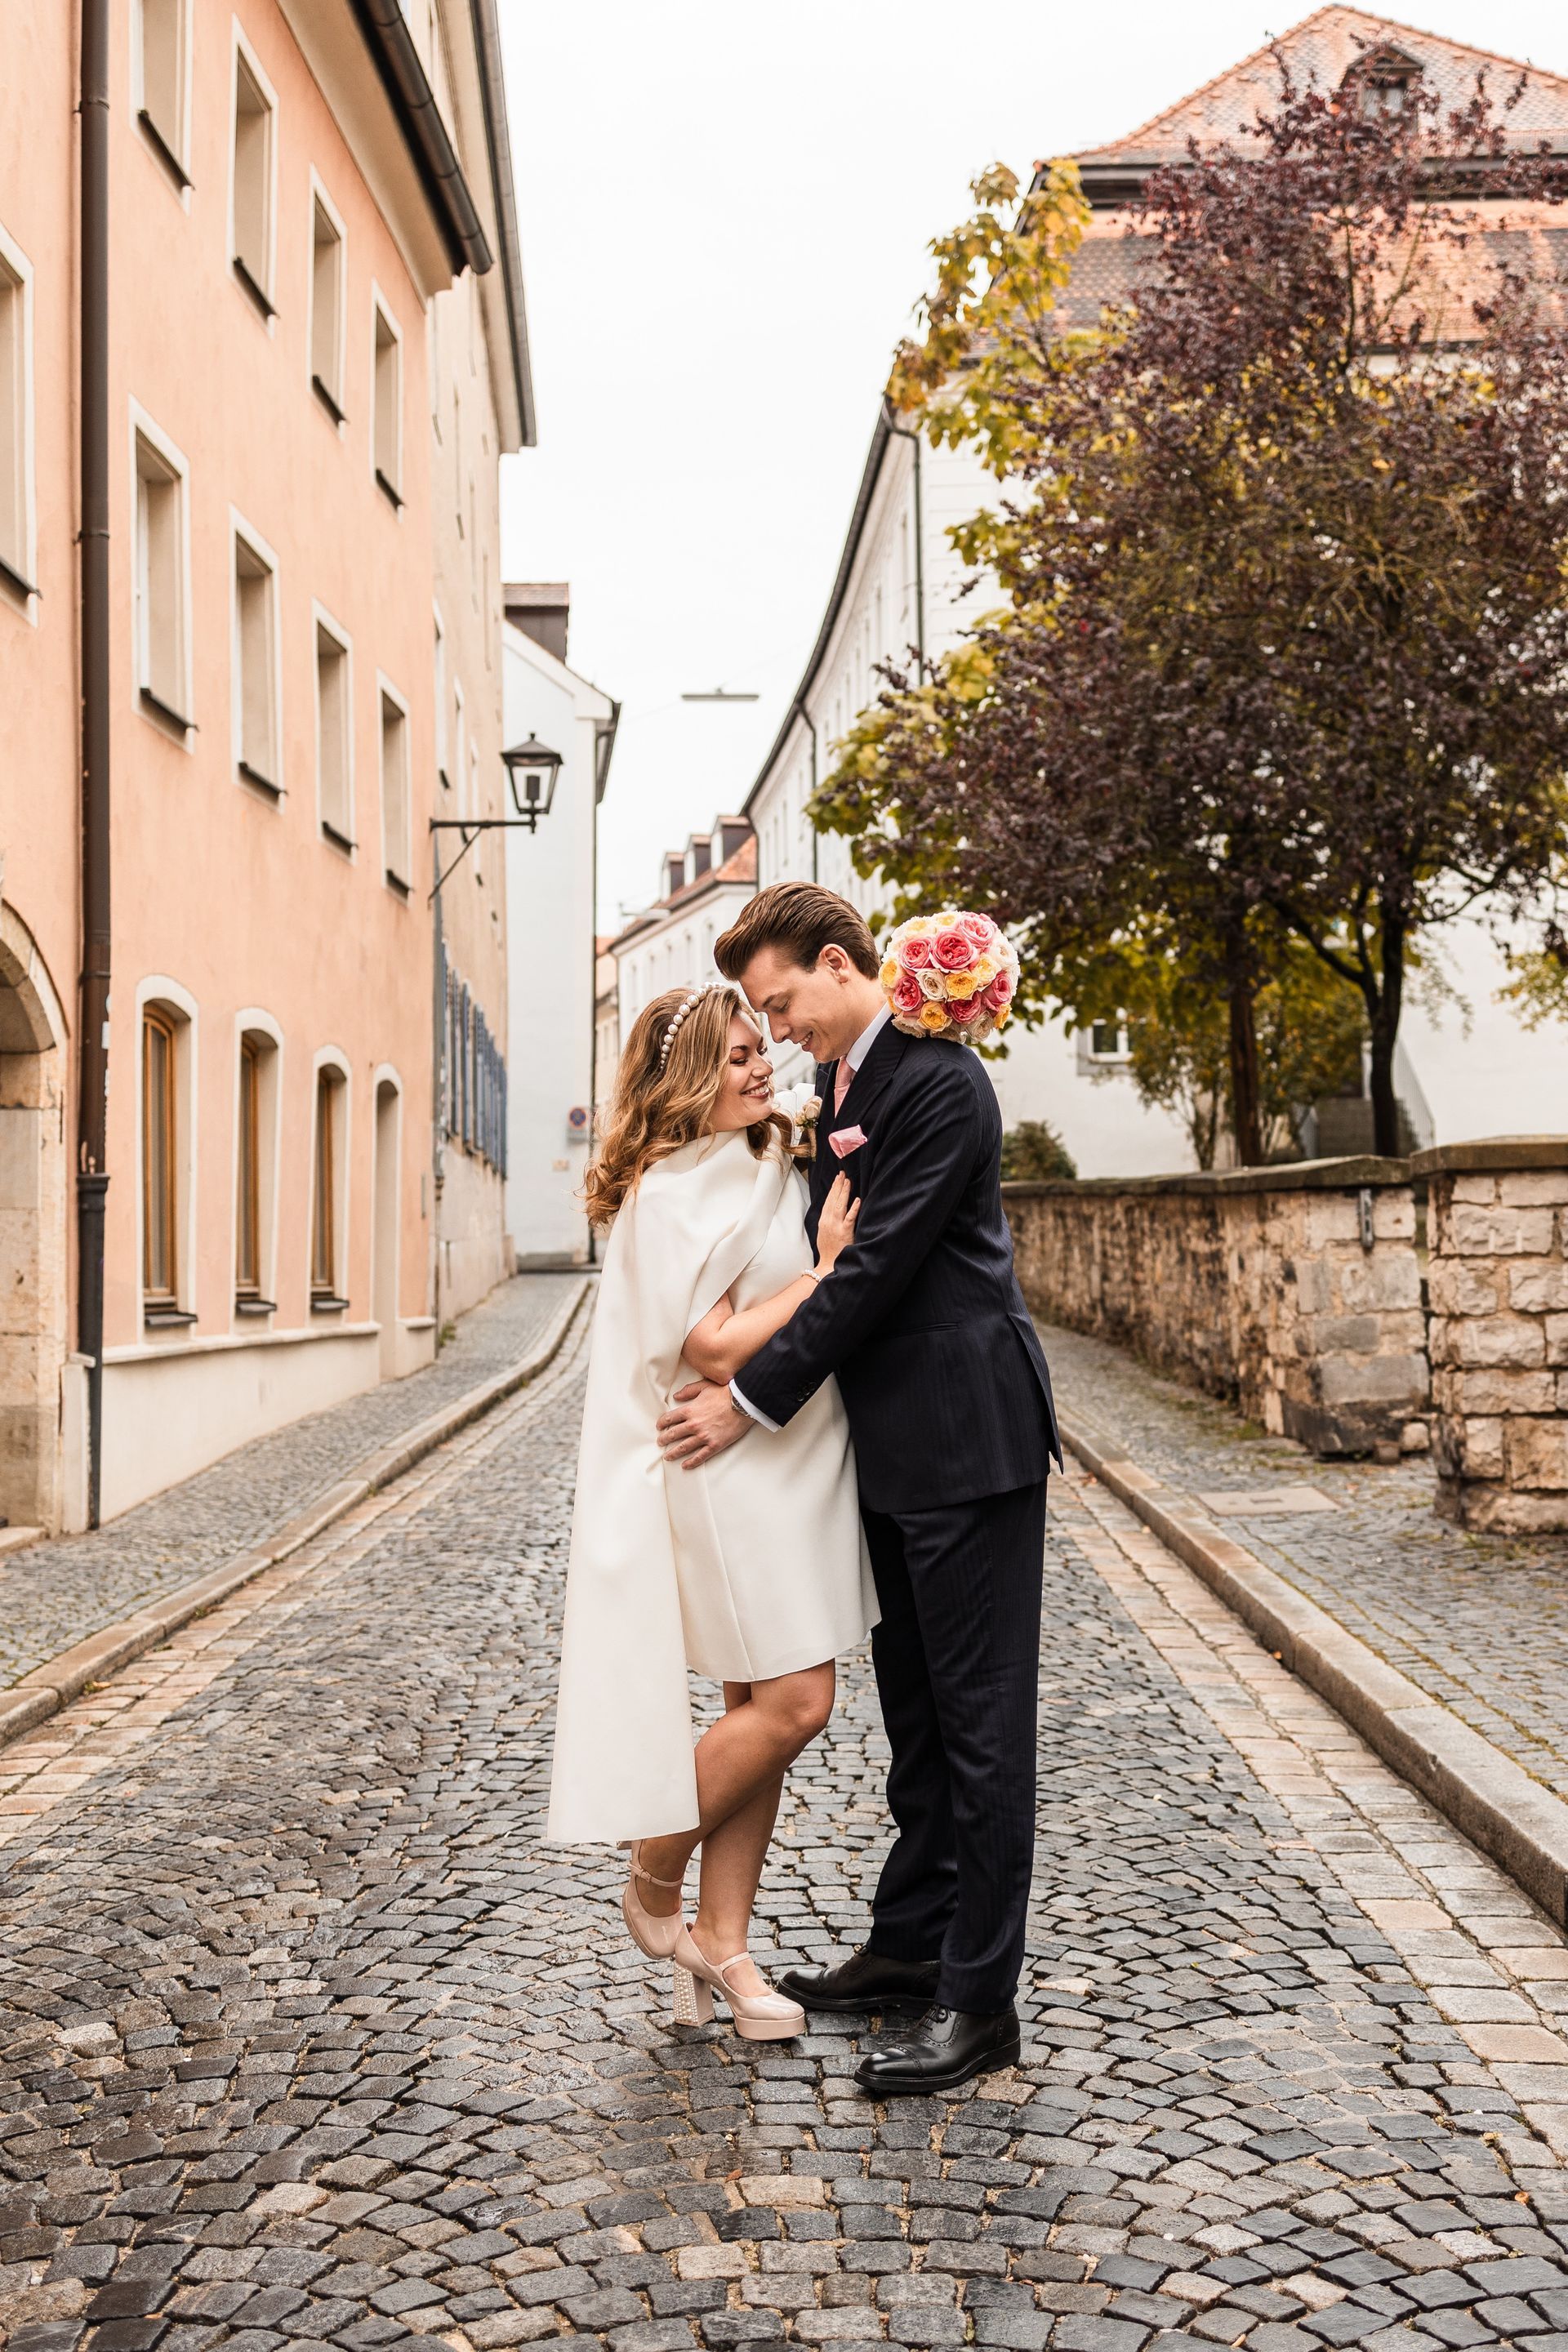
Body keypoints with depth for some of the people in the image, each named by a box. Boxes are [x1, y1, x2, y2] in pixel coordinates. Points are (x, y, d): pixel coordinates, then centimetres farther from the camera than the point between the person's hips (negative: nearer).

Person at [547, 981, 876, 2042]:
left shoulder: (771, 1164, 13)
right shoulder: (672, 1191, -13)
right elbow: (716, 1348, -19)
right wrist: (824, 1271, -14)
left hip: (793, 1469, 8)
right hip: (727, 1471, -8)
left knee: (766, 1707, 9)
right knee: (791, 1701, -9)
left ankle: (722, 1946, 18)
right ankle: (654, 1878, 13)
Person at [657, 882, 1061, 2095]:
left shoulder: (940, 1081, -17)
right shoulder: (843, 1079, 13)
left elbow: (879, 1266, -21)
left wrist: (754, 1401, -17)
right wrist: (745, 1371, 4)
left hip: (968, 1437, -10)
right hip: (897, 1447, 10)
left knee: (979, 1720, -1)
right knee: (915, 1711, 18)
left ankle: (978, 1999, 7)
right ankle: (911, 1943, 30)